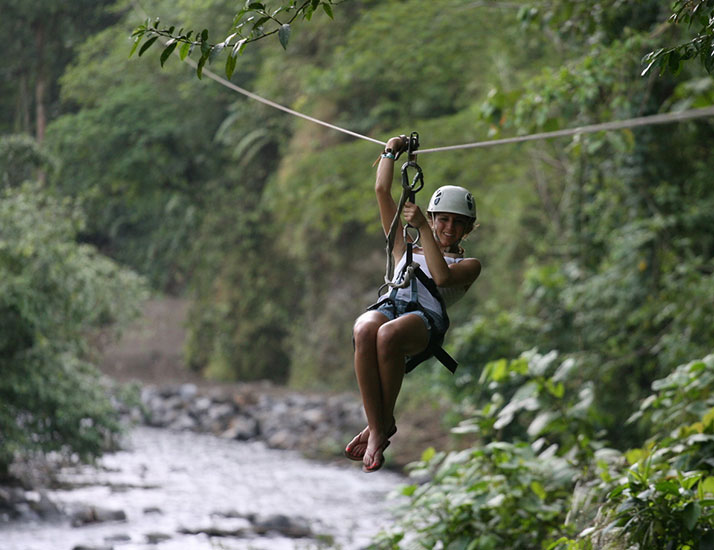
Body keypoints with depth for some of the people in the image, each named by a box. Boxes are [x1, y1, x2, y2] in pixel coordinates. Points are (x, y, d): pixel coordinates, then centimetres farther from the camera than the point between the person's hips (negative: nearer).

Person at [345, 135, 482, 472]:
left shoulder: (468, 265, 26)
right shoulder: (407, 250, 36)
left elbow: (442, 277, 1)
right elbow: (382, 192, 34)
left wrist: (422, 228, 1)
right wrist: (390, 153, 30)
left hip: (425, 316, -3)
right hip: (388, 306, 3)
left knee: (388, 334, -41)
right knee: (365, 331, -38)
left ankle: (384, 423, -27)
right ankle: (377, 429, -38)